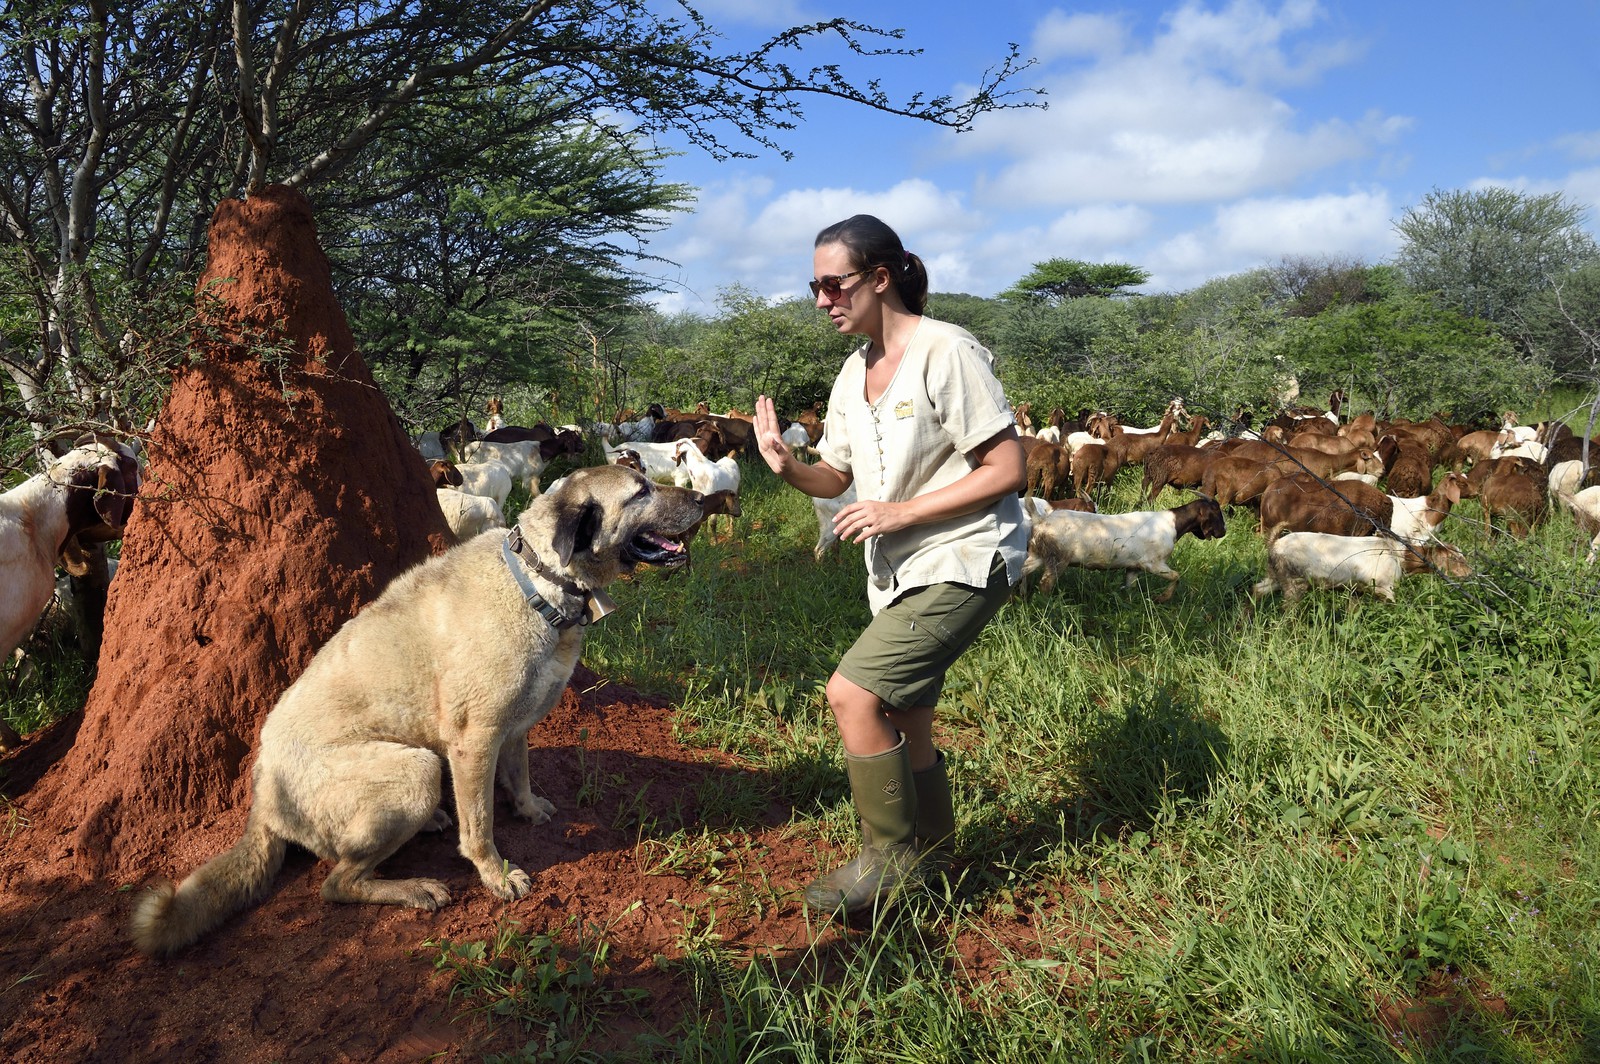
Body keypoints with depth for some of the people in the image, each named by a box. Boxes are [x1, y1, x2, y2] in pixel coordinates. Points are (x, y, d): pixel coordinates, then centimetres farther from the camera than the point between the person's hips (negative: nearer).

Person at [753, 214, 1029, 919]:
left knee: (852, 693, -18)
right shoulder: (855, 372, 9)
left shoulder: (946, 352, -15)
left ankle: (890, 857, 1)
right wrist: (789, 467, -9)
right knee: (902, 728, 14)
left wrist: (900, 512, -21)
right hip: (899, 573, 8)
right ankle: (930, 854, 35)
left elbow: (1008, 470, -17)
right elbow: (837, 477, 13)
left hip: (963, 562, -8)